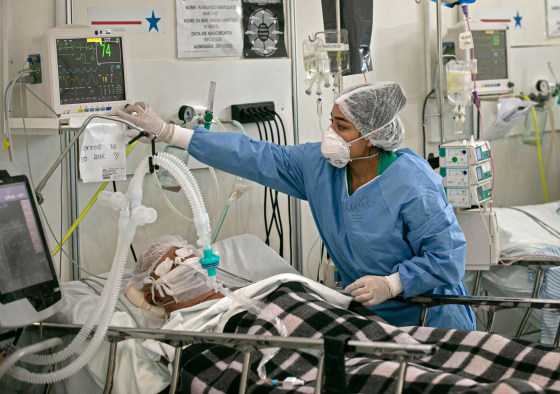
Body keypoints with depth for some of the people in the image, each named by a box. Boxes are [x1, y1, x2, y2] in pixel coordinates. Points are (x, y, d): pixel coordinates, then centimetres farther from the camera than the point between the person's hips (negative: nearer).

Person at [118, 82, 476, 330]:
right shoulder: (320, 165, -5)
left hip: (428, 320, -5)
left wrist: (392, 284, -26)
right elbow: (254, 158, -3)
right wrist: (167, 132, -5)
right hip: (365, 315, 5)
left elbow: (447, 254, -18)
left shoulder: (412, 184, -23)